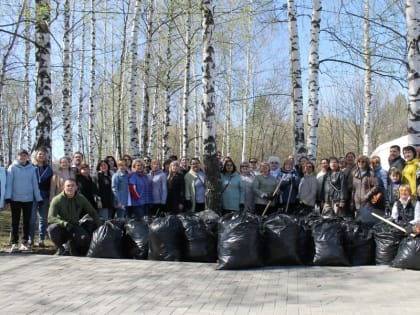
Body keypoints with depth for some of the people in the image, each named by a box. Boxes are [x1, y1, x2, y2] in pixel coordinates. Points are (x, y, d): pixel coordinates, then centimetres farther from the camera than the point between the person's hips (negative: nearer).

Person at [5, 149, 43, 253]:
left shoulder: (31, 168, 6)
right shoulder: (12, 168, 0)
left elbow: (35, 184, 8)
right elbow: (9, 182, -4)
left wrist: (38, 197, 5)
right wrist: (8, 196, -13)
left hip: (28, 199, 2)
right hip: (15, 199, -2)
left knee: (27, 221, 8)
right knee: (15, 222, 0)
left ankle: (25, 242, 15)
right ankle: (14, 243, 2)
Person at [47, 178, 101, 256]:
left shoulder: (81, 198, -4)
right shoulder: (57, 200, -13)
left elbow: (93, 212, 4)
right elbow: (51, 218, -21)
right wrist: (64, 223, -38)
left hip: (74, 226, 2)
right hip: (61, 227, -2)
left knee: (85, 239, -27)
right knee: (52, 228, -35)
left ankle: (69, 244, 9)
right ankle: (60, 248, -6)